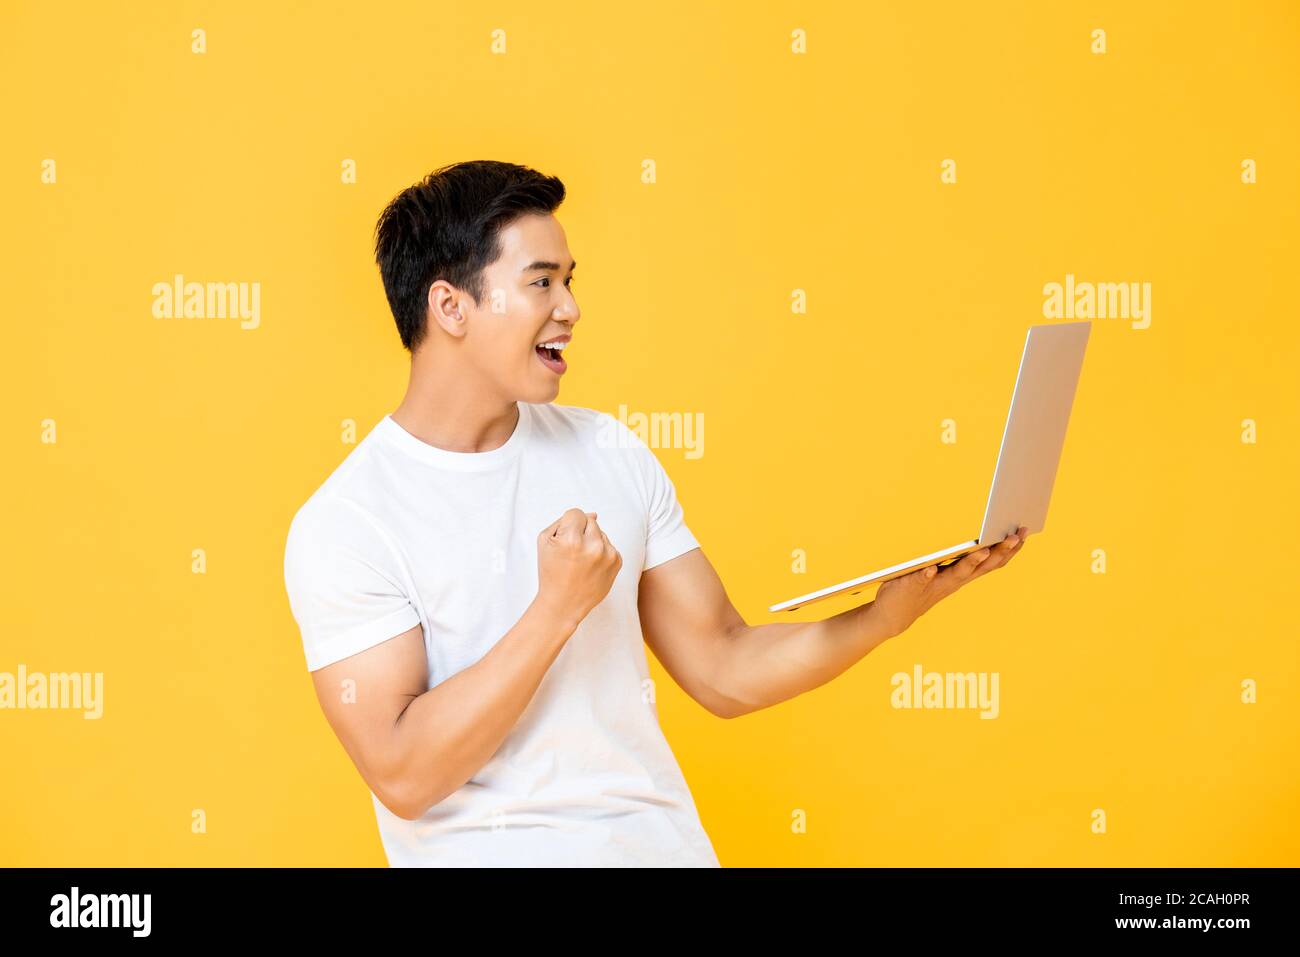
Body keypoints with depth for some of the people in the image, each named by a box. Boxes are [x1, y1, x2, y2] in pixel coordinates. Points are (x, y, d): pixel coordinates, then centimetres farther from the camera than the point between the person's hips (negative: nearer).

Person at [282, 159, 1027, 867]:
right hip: (497, 854, -3)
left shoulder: (611, 453, 8)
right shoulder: (345, 523, -8)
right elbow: (404, 775, -15)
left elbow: (726, 671, 9)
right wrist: (558, 608, -18)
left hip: (668, 845, 4)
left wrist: (891, 611, -5)